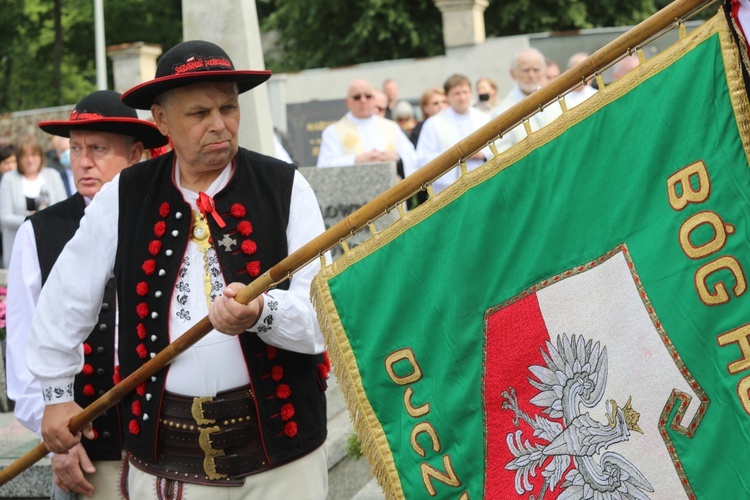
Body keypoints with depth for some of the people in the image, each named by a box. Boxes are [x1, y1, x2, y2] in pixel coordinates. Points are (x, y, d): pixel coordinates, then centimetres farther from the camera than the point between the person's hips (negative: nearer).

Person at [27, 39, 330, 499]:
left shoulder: (285, 189, -6)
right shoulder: (124, 197, 0)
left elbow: (323, 313, -12)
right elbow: (67, 297, 13)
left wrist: (262, 312, -31)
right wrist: (56, 393, 18)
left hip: (279, 446, -1)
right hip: (163, 453, 2)